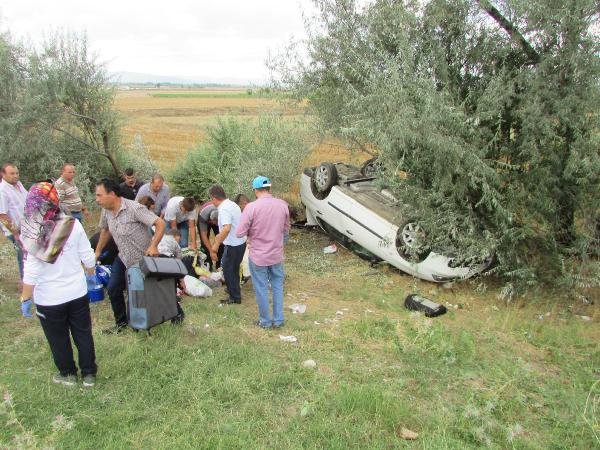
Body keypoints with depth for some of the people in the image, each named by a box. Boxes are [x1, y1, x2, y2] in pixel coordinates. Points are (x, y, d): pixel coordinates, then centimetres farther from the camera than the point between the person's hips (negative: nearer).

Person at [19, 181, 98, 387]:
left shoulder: (31, 234, -19)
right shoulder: (73, 225, -14)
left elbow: (31, 273, -16)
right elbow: (87, 257, -6)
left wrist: (25, 298, -4)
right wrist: (90, 273, 13)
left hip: (49, 299, -2)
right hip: (77, 292, 2)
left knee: (58, 339, 19)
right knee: (83, 334, 18)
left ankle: (68, 374, 37)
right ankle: (89, 374, 30)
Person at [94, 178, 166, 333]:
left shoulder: (134, 208, -28)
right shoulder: (106, 211, -6)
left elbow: (160, 223, -30)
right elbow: (105, 230, 15)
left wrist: (153, 246, -40)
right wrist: (98, 251, 17)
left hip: (144, 259, -6)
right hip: (123, 258, 6)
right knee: (113, 289, 4)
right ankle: (121, 322, 24)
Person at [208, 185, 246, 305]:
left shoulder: (224, 209, -22)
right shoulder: (232, 204, 8)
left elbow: (227, 228, -36)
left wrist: (216, 246, -34)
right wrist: (220, 236, 27)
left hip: (233, 245, -9)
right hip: (240, 242, 9)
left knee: (228, 270, 5)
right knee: (233, 269, 24)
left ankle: (235, 297, 15)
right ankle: (233, 289, 40)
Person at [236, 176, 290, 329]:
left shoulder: (251, 207, -19)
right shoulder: (283, 205, -6)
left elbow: (239, 233, -16)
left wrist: (252, 232, 3)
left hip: (258, 256, -3)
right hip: (277, 254, 4)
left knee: (261, 289, 12)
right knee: (277, 286, 19)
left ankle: (265, 321, 25)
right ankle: (278, 319, 27)